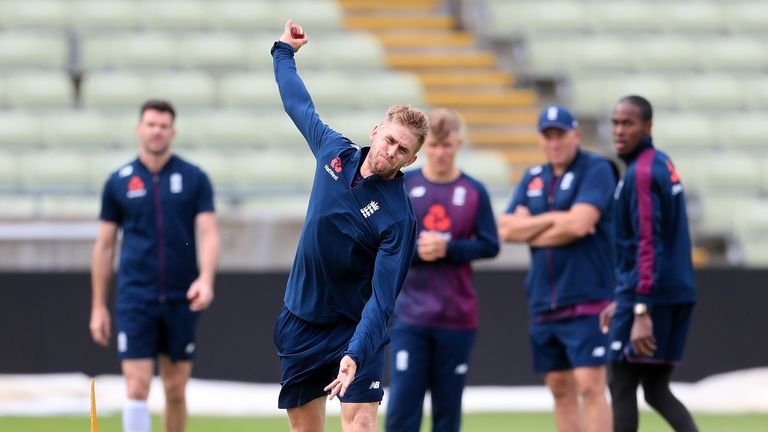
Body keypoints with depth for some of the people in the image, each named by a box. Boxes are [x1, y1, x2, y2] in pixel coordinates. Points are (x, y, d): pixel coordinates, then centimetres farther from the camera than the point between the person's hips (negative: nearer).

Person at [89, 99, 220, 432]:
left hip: (181, 300, 1)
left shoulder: (194, 178, 3)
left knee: (175, 390, 6)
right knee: (137, 388, -10)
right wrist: (98, 306, 6)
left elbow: (209, 234, -3)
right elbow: (105, 245, 9)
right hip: (135, 300, -1)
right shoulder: (119, 182, 5)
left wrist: (206, 279, -22)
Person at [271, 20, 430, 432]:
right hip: (300, 319, 5)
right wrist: (283, 51, 28)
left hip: (352, 326, -5)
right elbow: (299, 105, 17)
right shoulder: (334, 150, -4)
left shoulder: (399, 218, -20)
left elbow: (381, 300, -25)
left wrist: (355, 355, -36)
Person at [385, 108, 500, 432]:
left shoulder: (474, 192, 2)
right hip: (410, 315, -1)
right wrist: (416, 250, -17)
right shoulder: (402, 186, 1)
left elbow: (489, 246, -1)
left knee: (448, 404, 6)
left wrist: (447, 249, -15)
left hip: (457, 317, 1)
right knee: (402, 401, -8)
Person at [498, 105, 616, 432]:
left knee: (590, 387, -12)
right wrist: (554, 219, -8)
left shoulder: (596, 169, -5)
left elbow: (578, 224, -19)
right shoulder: (533, 178, 15)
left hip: (586, 301, -7)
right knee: (560, 389, 10)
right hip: (543, 304, 7)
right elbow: (506, 229, 4)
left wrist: (529, 230, -5)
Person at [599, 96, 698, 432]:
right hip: (679, 292, 9)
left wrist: (641, 311, -25)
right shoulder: (663, 164, 16)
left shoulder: (641, 173, -14)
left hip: (650, 292, -9)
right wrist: (621, 301, 26)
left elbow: (648, 244, -21)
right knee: (656, 390, 11)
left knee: (622, 388, -1)